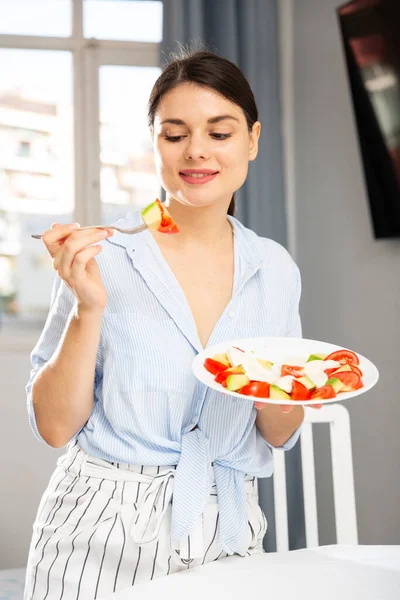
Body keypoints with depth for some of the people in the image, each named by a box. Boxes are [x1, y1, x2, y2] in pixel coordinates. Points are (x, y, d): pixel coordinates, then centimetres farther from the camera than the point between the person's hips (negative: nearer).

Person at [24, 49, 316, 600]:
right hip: (105, 538, -3)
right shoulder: (104, 255, -10)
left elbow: (282, 435, 7)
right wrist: (89, 308, -21)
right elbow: (55, 426, -9)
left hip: (229, 531, 3)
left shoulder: (275, 269, 0)